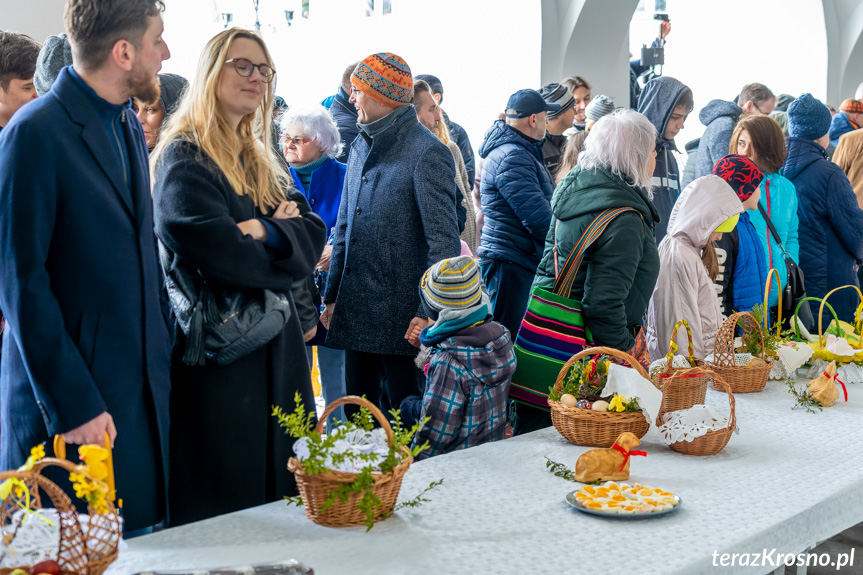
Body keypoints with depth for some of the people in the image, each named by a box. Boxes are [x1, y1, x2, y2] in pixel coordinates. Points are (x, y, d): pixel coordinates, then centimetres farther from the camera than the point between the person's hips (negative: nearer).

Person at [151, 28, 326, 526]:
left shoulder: (262, 159, 16)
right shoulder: (184, 157, -9)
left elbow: (314, 231, 6)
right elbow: (213, 249, -21)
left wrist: (265, 232, -15)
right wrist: (284, 240, -4)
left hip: (276, 344, 8)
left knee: (281, 486, 13)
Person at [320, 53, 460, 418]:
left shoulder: (427, 152, -11)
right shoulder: (361, 148, 13)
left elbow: (444, 241, -14)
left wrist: (429, 313, -19)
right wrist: (332, 296, 14)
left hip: (403, 319, -7)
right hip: (355, 312, 7)